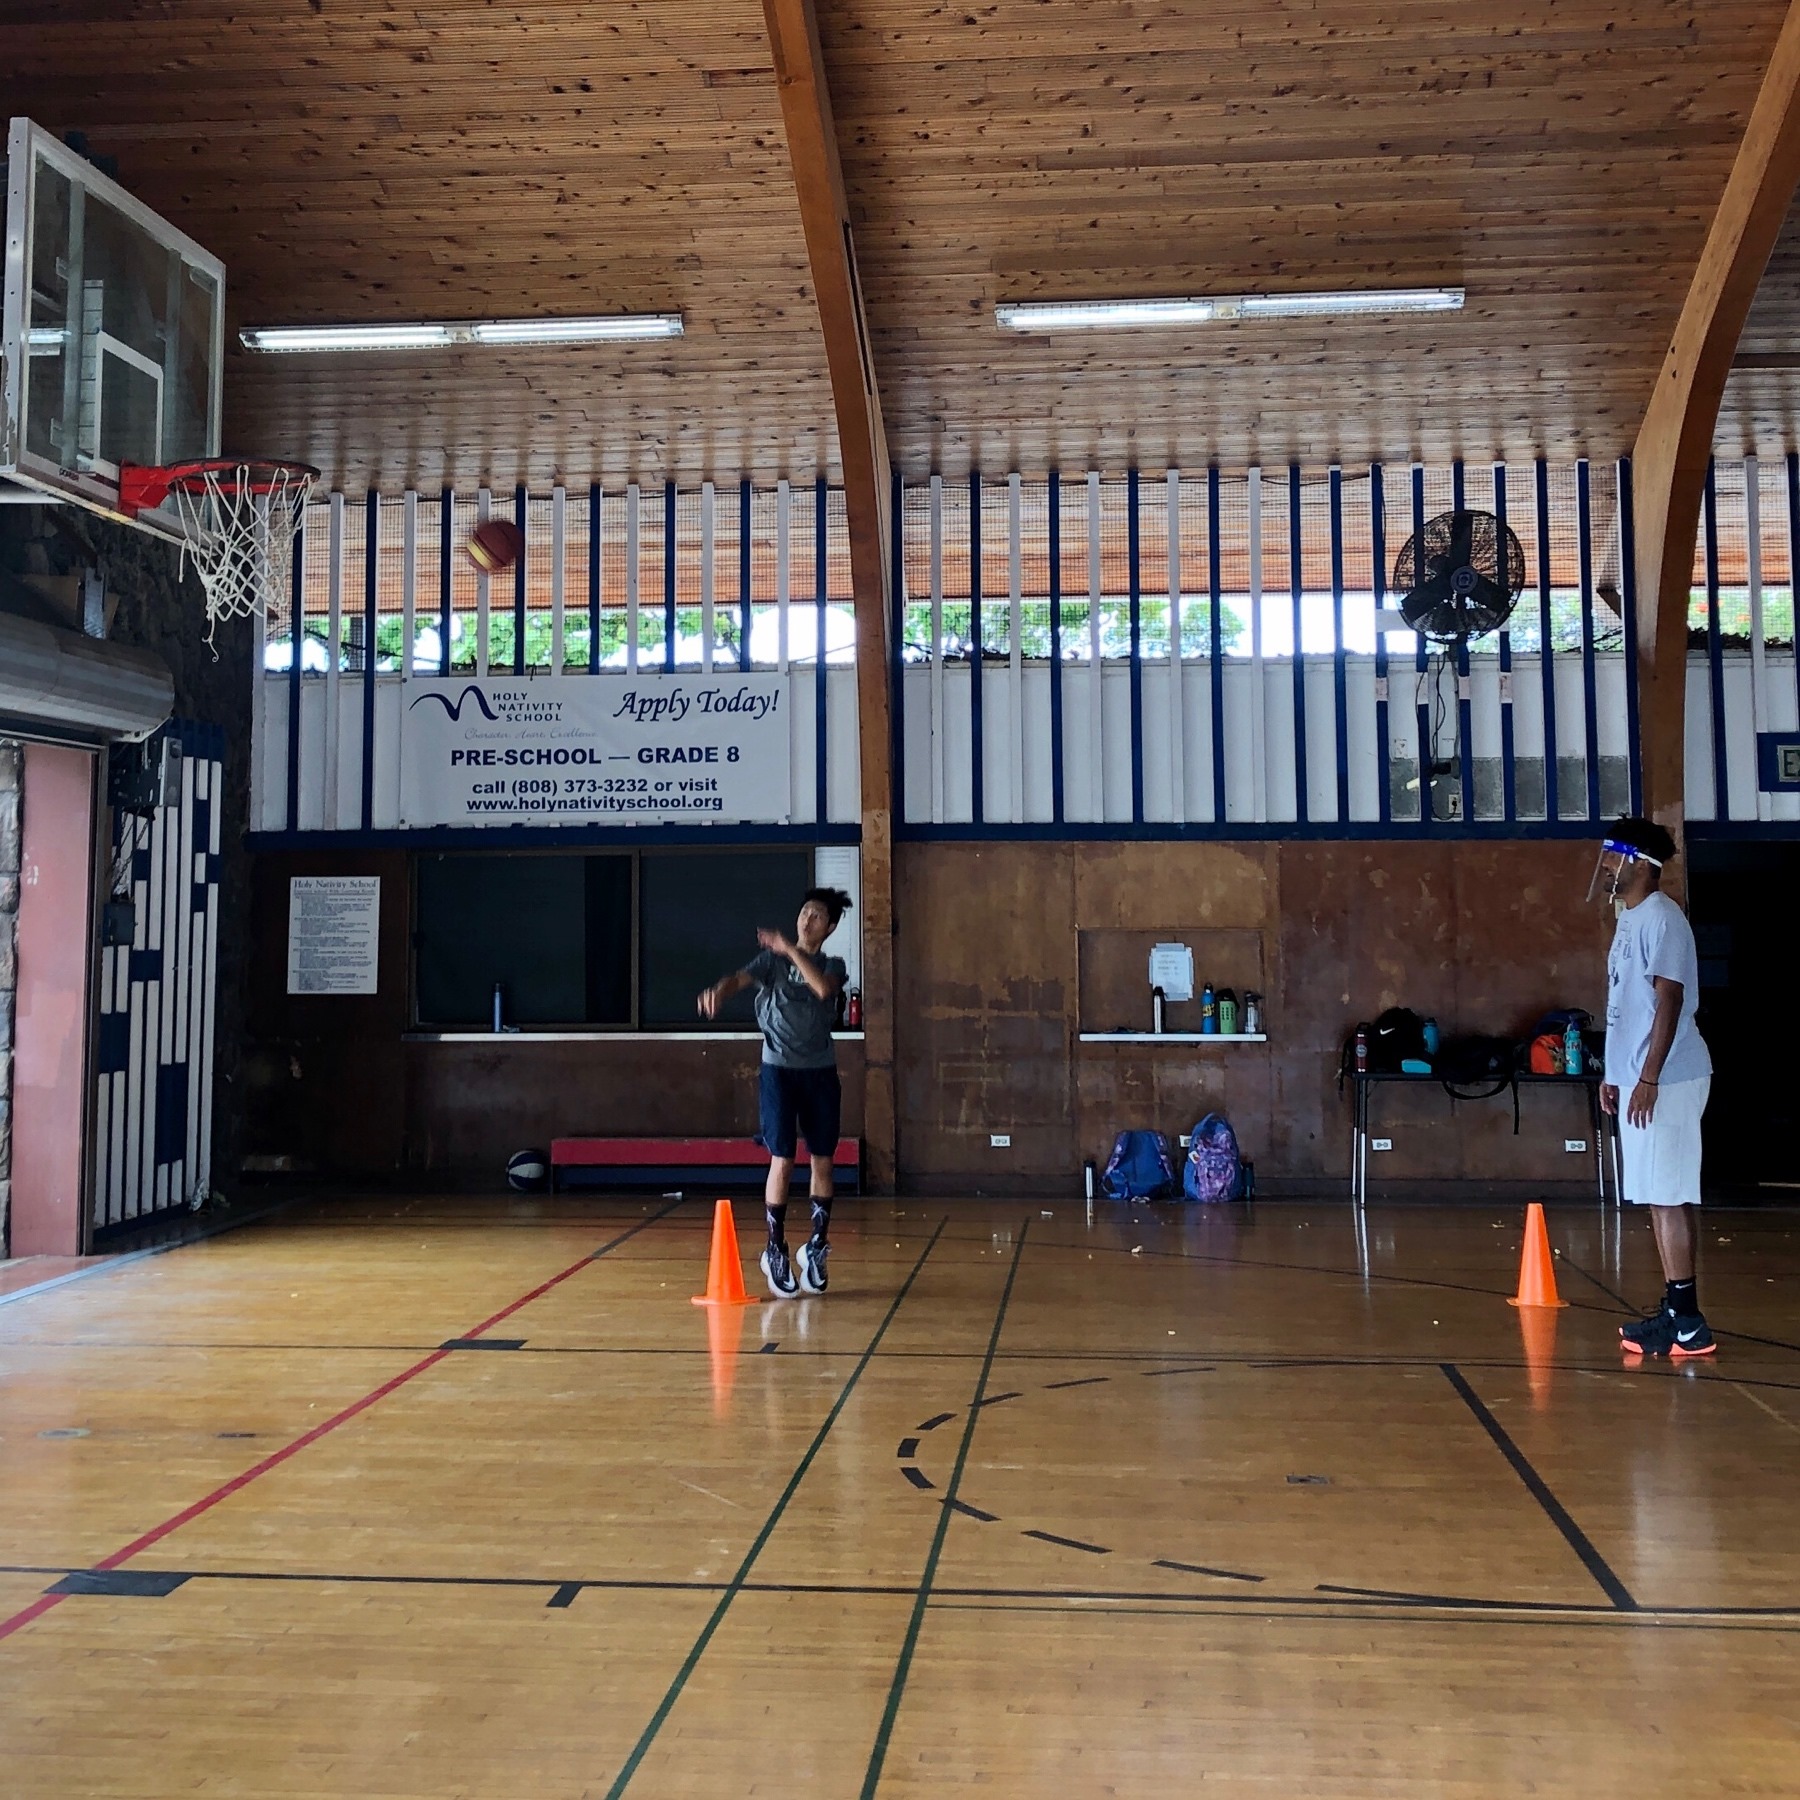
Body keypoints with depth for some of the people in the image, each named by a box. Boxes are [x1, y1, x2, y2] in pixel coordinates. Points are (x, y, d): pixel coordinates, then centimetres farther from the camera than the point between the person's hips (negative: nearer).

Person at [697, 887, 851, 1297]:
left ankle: (816, 1247, 22)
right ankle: (776, 1251, 6)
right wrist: (718, 991, -40)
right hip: (779, 1069, -2)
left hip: (820, 1071, 3)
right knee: (782, 1161, -6)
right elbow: (741, 978, -18)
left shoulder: (833, 966, 7)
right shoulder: (771, 959, 2)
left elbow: (824, 988, -17)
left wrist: (791, 950, -24)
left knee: (822, 1161, 7)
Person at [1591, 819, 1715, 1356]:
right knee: (1658, 1196, 10)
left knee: (1667, 1196, -8)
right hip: (1638, 1076, 10)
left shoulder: (1660, 918, -13)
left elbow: (1670, 999, -19)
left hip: (1665, 1080, -10)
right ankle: (1674, 1309, 15)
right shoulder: (1630, 920, 17)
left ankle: (1687, 1322, -4)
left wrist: (1648, 1078, -22)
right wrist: (1615, 1073, 20)